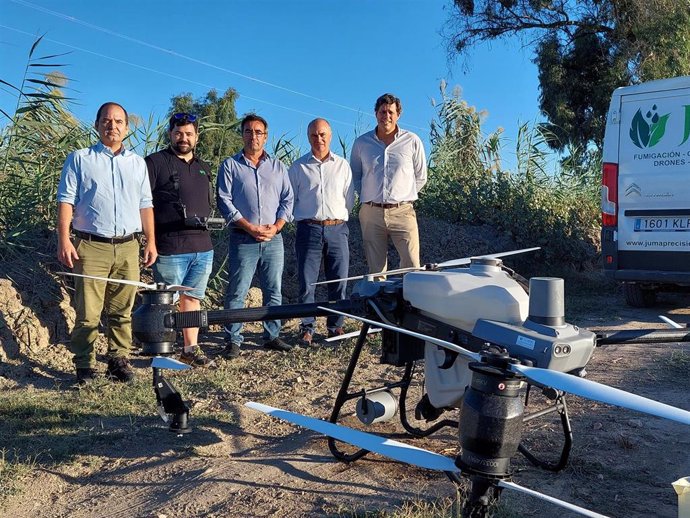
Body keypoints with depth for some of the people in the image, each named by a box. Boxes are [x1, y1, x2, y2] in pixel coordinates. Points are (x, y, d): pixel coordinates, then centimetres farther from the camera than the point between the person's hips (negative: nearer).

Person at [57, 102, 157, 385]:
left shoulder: (137, 163, 17)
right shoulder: (79, 159, 7)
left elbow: (145, 204, 17)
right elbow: (66, 201, 1)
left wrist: (151, 241, 10)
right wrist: (64, 240, -10)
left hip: (128, 247, 3)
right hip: (91, 246, -3)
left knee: (122, 311, 6)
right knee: (88, 312, -3)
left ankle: (119, 360, 15)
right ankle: (85, 366, 6)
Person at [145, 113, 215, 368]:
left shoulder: (203, 168, 18)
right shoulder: (155, 162, -3)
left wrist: (202, 223, 15)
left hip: (203, 248, 6)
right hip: (170, 249, -6)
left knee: (193, 298, 14)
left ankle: (191, 349, 23)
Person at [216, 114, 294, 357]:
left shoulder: (278, 166, 15)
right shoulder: (230, 165, 5)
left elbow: (287, 200, 11)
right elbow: (224, 201, -3)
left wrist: (275, 227, -5)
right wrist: (250, 227, -12)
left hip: (273, 238, 3)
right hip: (243, 239, -3)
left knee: (274, 291, 7)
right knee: (237, 292, -3)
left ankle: (272, 336, 18)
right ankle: (233, 340, 4)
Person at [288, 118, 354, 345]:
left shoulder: (343, 165, 12)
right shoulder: (298, 167, 8)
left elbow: (349, 199, 14)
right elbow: (290, 199, 11)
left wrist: (337, 217, 9)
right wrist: (306, 216, 8)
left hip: (337, 229, 1)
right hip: (309, 229, -1)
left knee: (339, 280, 3)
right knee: (306, 281, -2)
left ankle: (336, 325, 15)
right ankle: (307, 327, 8)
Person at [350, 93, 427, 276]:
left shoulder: (412, 141, 4)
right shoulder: (361, 143, 8)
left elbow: (420, 177, 12)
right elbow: (354, 176, 18)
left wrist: (404, 197, 9)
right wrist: (369, 198, 9)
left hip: (402, 212, -1)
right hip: (371, 213, 2)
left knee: (412, 267, -9)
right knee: (375, 270, 5)